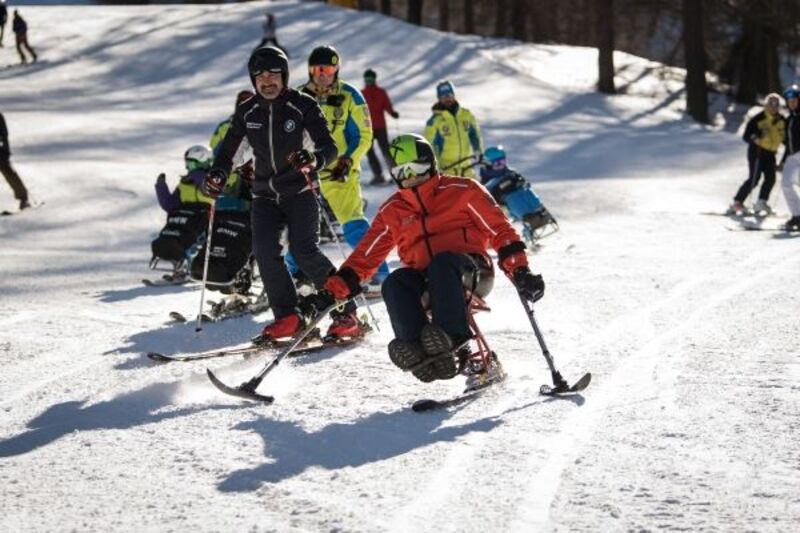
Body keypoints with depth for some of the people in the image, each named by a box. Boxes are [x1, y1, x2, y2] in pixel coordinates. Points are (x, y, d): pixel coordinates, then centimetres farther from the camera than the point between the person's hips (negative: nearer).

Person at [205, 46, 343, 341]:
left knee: (304, 252, -17)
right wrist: (217, 175, -11)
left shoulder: (303, 105, -8)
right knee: (264, 249, -17)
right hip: (265, 195, 4)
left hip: (300, 192, -4)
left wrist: (314, 159, -36)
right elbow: (228, 149, 11)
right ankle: (288, 317, -11)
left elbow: (329, 147, -13)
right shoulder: (246, 112, 4)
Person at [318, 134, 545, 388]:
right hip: (423, 279, 4)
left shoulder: (461, 191, 6)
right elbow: (367, 254, 17)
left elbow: (500, 229, 4)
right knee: (394, 284, -28)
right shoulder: (393, 211, 18)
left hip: (468, 268, -4)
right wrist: (341, 283, 1)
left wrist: (519, 271, -6)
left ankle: (452, 334, -51)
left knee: (442, 262, -36)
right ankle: (419, 351, -48)